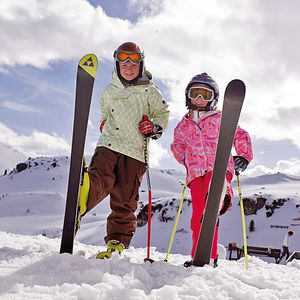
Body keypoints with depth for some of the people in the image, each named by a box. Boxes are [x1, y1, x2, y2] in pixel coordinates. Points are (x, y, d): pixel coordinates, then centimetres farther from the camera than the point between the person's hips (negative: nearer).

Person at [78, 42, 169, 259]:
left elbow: (163, 114, 14)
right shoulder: (109, 91, 20)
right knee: (100, 179, -29)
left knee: (124, 202, -3)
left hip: (135, 153, -1)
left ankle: (117, 243, 3)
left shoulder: (150, 91, 11)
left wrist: (154, 127, -7)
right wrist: (104, 123, 16)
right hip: (108, 146, 2)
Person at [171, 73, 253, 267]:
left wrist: (244, 157, 7)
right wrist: (186, 158, 16)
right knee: (198, 217, -5)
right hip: (196, 173, 1)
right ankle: (198, 256, 4)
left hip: (219, 166, -1)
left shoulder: (220, 119, 17)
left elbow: (241, 136, 22)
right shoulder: (183, 125, 24)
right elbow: (177, 146, 36)